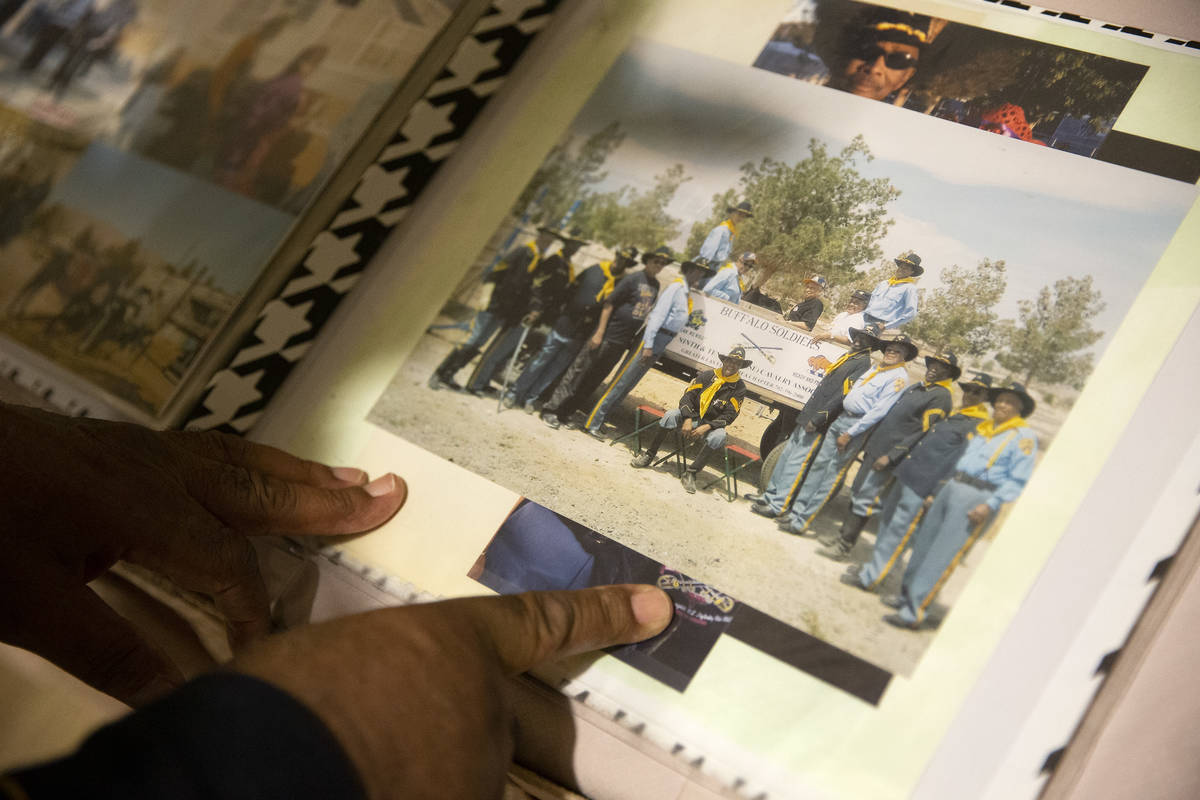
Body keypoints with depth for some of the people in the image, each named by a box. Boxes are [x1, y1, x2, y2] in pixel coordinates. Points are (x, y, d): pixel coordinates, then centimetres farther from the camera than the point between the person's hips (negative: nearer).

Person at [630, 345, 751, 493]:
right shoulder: (708, 375, 2)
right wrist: (688, 420, -17)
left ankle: (691, 473, -30)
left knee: (718, 436, -36)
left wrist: (706, 427, -19)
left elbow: (729, 415, -6)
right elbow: (688, 396, -1)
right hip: (692, 416, 1)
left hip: (712, 424, -1)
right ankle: (649, 455, -15)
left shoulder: (739, 388, -1)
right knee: (670, 415, -28)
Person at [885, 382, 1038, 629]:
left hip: (979, 498, -7)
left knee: (941, 557, -10)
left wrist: (990, 506, -19)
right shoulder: (983, 428, 19)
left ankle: (913, 612, -7)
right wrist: (938, 491, 19)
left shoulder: (1023, 436, -4)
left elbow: (1018, 480, -11)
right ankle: (906, 597, 26)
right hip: (951, 487, 7)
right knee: (923, 545, 11)